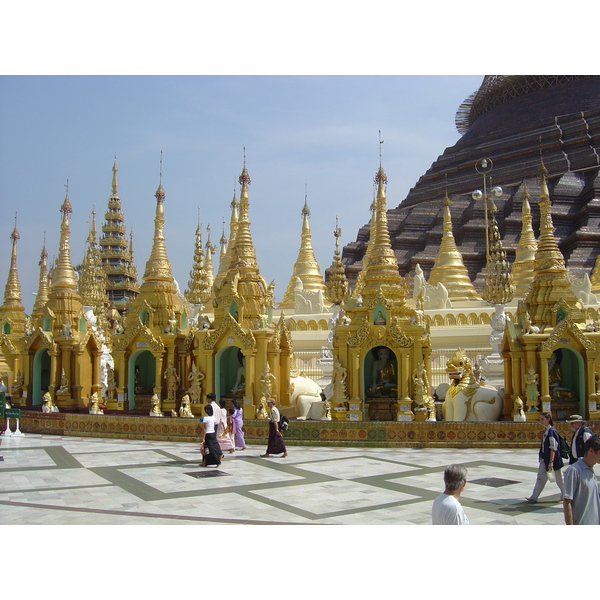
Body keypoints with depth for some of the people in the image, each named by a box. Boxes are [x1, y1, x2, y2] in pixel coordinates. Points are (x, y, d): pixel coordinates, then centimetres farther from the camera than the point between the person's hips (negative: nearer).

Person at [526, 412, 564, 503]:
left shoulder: (551, 431, -17)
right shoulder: (545, 431, 9)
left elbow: (553, 448, -20)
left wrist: (551, 462, -22)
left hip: (552, 458, -9)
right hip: (544, 458, 9)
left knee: (559, 478, 6)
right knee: (541, 477, 6)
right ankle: (534, 497, 6)